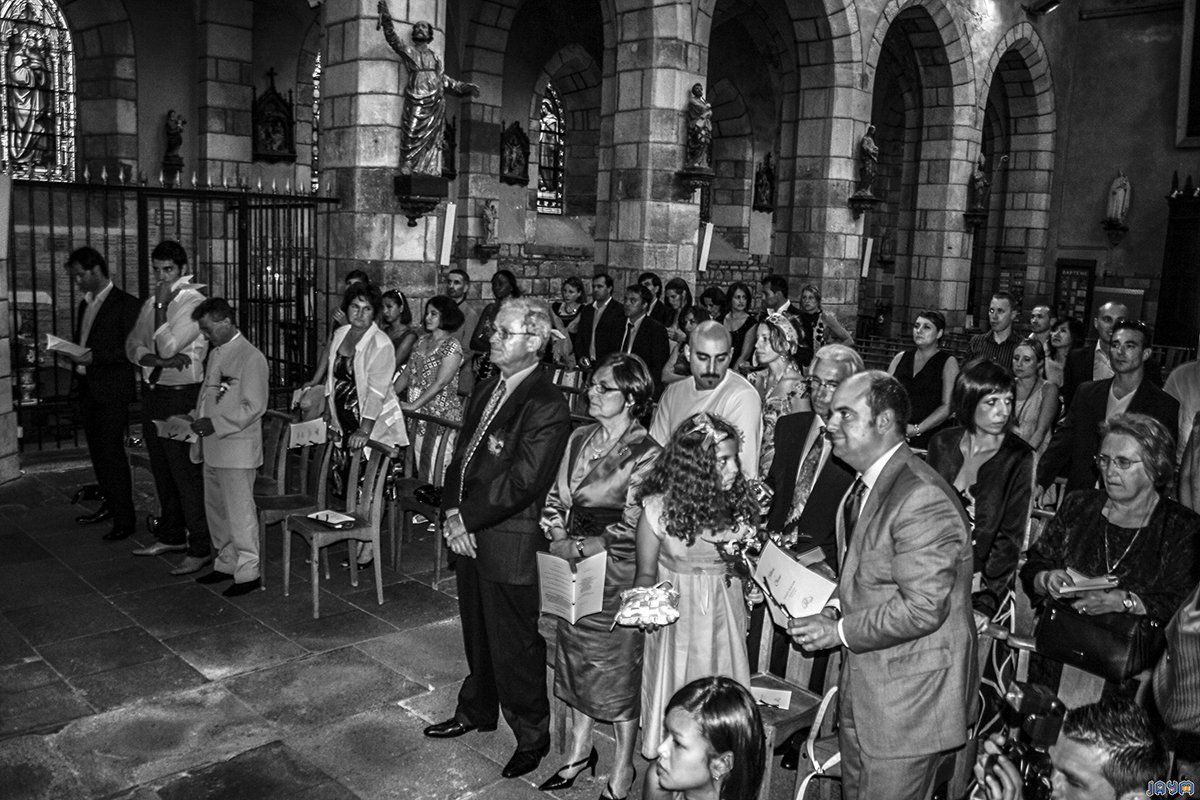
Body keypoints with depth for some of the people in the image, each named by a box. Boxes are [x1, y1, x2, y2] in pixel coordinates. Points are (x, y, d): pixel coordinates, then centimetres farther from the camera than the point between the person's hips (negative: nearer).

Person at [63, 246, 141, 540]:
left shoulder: (126, 304, -8)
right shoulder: (85, 304, 17)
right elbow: (83, 343, 22)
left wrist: (92, 357, -21)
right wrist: (72, 354, 1)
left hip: (112, 391, -8)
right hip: (87, 389, 8)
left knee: (113, 453, -8)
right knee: (97, 452, 14)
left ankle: (124, 519, -2)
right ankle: (109, 505, 26)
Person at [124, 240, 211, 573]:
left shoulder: (193, 302, -11)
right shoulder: (151, 304, 13)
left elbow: (168, 346, -18)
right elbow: (133, 345, 7)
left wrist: (162, 305, -11)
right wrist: (158, 360, -12)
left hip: (181, 395, -8)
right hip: (153, 392, 8)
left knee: (187, 473, -6)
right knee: (161, 470, 16)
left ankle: (200, 548, 2)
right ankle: (172, 536, 30)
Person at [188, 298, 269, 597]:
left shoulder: (250, 357, -13)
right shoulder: (215, 353, 14)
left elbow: (254, 407, -17)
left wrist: (216, 424, -21)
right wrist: (196, 417, 8)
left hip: (237, 449, -9)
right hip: (212, 449, 9)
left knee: (239, 512, -3)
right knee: (216, 510, 17)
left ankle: (248, 572, 7)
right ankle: (226, 563, 30)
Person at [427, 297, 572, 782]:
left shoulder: (547, 406, -19)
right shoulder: (486, 390, 9)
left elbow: (521, 481, -22)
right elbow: (462, 453, 11)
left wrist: (467, 520, -16)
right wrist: (452, 513, -3)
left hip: (510, 545, -8)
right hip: (469, 537, 8)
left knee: (515, 646, 6)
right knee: (477, 633, 24)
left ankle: (531, 736, 26)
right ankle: (476, 711, 44)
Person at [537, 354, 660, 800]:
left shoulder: (646, 453, -14)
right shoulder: (580, 438, 5)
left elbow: (634, 525, -17)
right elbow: (556, 498, 9)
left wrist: (583, 547, -16)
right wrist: (558, 539, -6)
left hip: (617, 572, -6)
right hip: (572, 568, 6)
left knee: (619, 667, 7)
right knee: (576, 659, 17)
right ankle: (579, 751, 36)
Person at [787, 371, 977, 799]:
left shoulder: (921, 499, -25)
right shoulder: (865, 485, 7)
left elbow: (922, 609, -28)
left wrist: (839, 631, -19)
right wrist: (830, 613, 0)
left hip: (908, 700, -9)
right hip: (862, 691, 9)